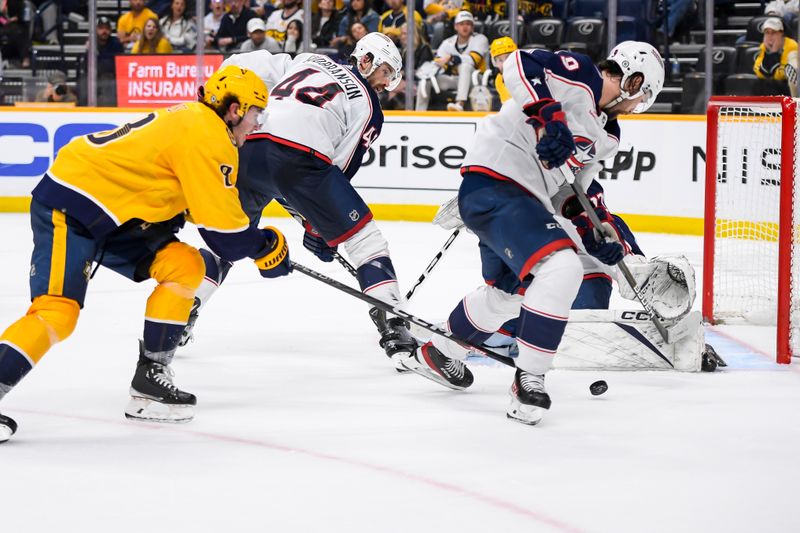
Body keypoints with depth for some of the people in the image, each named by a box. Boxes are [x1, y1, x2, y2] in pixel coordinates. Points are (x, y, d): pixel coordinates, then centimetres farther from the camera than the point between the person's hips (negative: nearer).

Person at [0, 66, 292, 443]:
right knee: (57, 311, -22)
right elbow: (222, 229, -17)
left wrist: (254, 240, 22)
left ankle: (149, 382, 6)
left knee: (185, 266, 4)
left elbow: (209, 208, 25)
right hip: (67, 212, -10)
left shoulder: (190, 121, 13)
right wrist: (267, 245, -1)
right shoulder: (206, 137, -17)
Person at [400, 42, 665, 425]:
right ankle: (528, 380, -18)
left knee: (507, 292, 29)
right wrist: (549, 116, -33)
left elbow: (570, 187, 20)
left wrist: (591, 229, 6)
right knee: (562, 268, -25)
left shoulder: (607, 136, 18)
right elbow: (520, 64, -23)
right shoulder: (579, 75, -10)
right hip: (492, 182, -11)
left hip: (524, 200, 11)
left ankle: (437, 354, 50)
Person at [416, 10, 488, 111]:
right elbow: (438, 62, -7)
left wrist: (451, 58, -33)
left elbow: (473, 59, -23)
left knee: (465, 65, -37)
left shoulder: (480, 39, -6)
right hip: (453, 79, 5)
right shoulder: (448, 43, 5)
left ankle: (460, 105, -52)